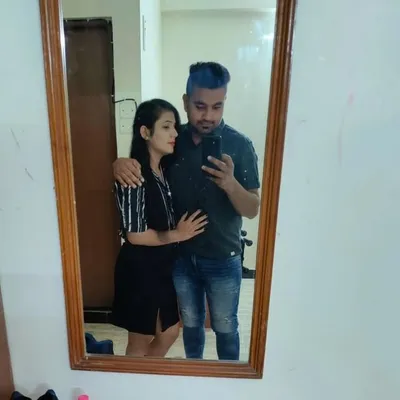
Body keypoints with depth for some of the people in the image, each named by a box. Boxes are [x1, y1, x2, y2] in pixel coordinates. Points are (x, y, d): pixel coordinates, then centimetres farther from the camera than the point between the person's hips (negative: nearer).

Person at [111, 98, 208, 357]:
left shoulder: (166, 169, 2)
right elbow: (134, 235, -21)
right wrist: (177, 235, -14)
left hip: (163, 265, 8)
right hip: (139, 268, -8)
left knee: (170, 333, 24)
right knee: (140, 342, 15)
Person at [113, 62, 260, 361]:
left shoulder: (240, 146, -15)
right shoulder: (173, 140, -6)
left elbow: (253, 210, -14)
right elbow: (142, 163, 0)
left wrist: (230, 184, -36)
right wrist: (121, 164, -24)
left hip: (223, 260, -2)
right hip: (181, 256, 3)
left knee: (225, 328, 19)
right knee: (191, 324, 24)